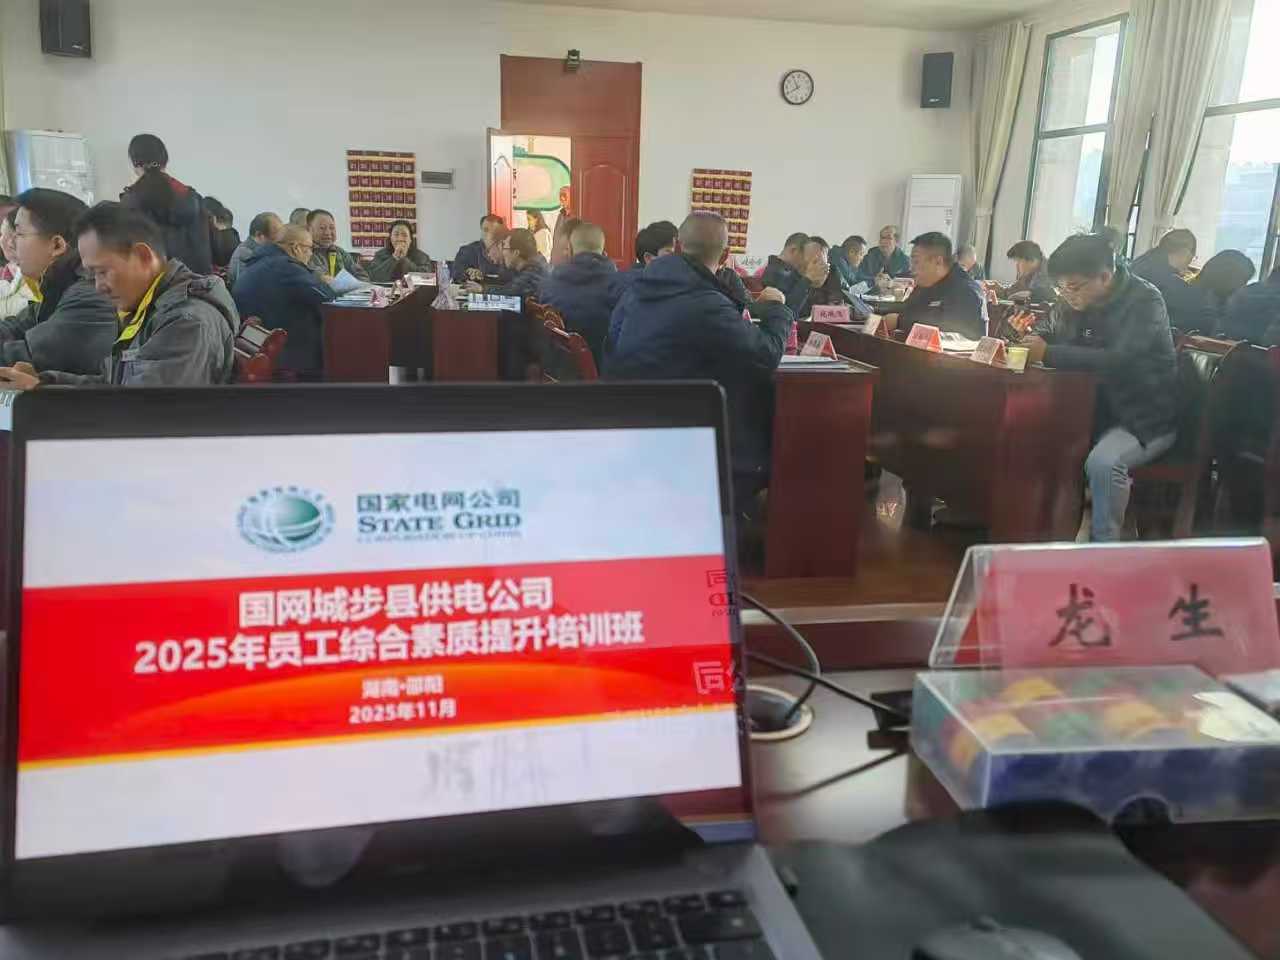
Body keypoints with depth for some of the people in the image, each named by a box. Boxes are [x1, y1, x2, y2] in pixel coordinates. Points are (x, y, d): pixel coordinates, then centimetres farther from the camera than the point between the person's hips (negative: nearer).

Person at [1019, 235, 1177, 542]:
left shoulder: (1144, 302, -18)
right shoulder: (1072, 300, 2)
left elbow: (1117, 361, -32)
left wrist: (1048, 354, -33)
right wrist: (1030, 336, -10)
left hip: (1144, 417, -7)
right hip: (1095, 409, 7)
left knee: (1102, 462, -33)